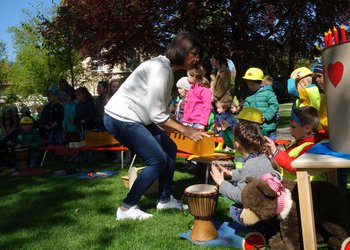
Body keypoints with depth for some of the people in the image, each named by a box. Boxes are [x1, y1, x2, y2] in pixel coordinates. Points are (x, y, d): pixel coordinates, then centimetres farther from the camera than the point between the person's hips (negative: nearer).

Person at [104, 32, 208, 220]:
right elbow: (157, 114, -22)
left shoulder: (167, 68, 11)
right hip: (120, 118, -10)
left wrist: (186, 129, 4)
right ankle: (127, 208, 3)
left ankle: (165, 200, 23)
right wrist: (186, 130, -16)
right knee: (158, 160, -9)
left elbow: (158, 112, 7)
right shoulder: (161, 68, -19)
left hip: (135, 118, 10)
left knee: (169, 149, 11)